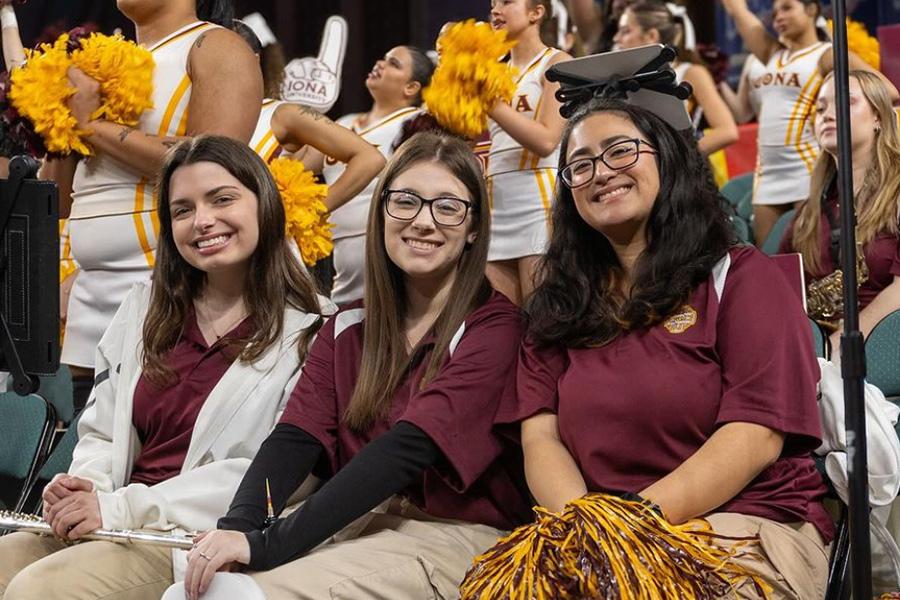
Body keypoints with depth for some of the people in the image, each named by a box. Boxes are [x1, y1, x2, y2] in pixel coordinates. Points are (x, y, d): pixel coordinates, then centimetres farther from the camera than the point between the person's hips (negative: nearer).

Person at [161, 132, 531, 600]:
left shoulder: (495, 328, -7)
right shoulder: (347, 328, 14)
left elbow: (410, 447, -19)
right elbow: (297, 435, 1)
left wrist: (272, 544, -27)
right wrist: (238, 525, -21)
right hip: (360, 527, 5)